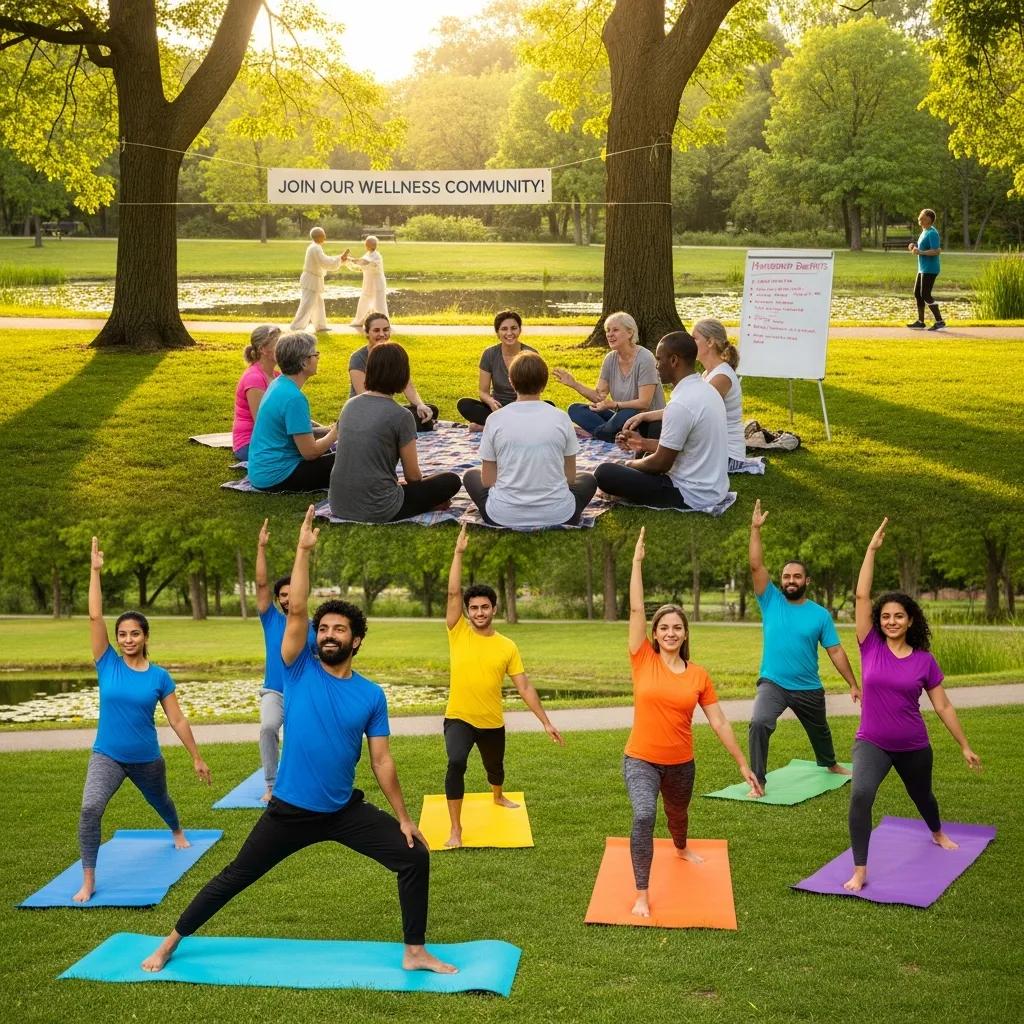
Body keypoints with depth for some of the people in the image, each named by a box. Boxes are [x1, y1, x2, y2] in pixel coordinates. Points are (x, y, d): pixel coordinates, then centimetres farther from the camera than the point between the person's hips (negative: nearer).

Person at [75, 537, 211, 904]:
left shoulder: (159, 676, -8)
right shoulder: (107, 665, -8)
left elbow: (177, 720, -2)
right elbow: (95, 617, -15)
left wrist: (197, 758, 0)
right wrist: (95, 571, -19)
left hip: (146, 759, 1)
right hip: (106, 756, -1)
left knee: (160, 801, 28)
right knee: (90, 808, -27)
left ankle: (177, 833, 64)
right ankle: (88, 881, -19)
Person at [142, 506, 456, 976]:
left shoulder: (371, 695, -3)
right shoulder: (300, 670, -7)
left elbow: (382, 760, 1)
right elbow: (296, 610, -19)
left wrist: (403, 817, 0)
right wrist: (304, 549, -24)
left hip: (347, 810, 2)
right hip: (290, 810, -2)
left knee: (415, 857, -7)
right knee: (233, 878, 8)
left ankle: (415, 953, 8)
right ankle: (169, 944, 27)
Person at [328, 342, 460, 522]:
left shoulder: (349, 405, 6)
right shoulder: (401, 416, -12)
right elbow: (413, 475, -5)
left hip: (339, 507, 6)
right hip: (378, 511, -6)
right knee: (451, 481, 11)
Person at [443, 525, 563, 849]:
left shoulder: (507, 647, -4)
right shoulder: (458, 634, -7)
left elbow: (524, 687, -2)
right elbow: (453, 593, -17)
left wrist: (546, 722, -5)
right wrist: (459, 553, -21)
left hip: (493, 722, 3)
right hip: (459, 718, -3)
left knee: (495, 767, 25)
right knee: (456, 763, -28)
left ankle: (498, 797, 61)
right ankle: (455, 828, -19)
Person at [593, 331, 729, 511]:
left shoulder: (681, 404, -24)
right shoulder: (707, 390, 5)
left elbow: (662, 463, -16)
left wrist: (629, 465, 3)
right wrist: (644, 443, 19)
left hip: (692, 496, -9)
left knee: (604, 472, -11)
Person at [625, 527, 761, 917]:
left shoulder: (698, 675, -5)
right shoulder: (643, 661, -10)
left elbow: (719, 723, 1)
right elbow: (636, 610, -15)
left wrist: (743, 764, 1)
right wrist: (638, 560, -17)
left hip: (681, 763, 3)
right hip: (641, 760, -3)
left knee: (678, 814, 28)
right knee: (644, 816, -27)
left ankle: (681, 849, 64)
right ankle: (641, 895, -16)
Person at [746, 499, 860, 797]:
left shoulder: (820, 614, -4)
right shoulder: (771, 602, -5)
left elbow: (836, 652, -1)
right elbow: (756, 566, -14)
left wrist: (853, 685, -4)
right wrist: (755, 528, -20)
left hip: (809, 688, 2)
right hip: (772, 684, -2)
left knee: (819, 731, 25)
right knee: (758, 723, -29)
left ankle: (829, 764, 57)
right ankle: (757, 781, -20)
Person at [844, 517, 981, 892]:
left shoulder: (925, 661, -7)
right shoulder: (871, 647, -8)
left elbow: (943, 706, 2)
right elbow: (861, 595, -14)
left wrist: (965, 746, 5)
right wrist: (872, 548, -16)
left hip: (913, 747, 2)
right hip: (871, 743, -2)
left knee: (922, 796, 27)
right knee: (860, 794, -29)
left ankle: (937, 834, 63)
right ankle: (859, 873, -23)